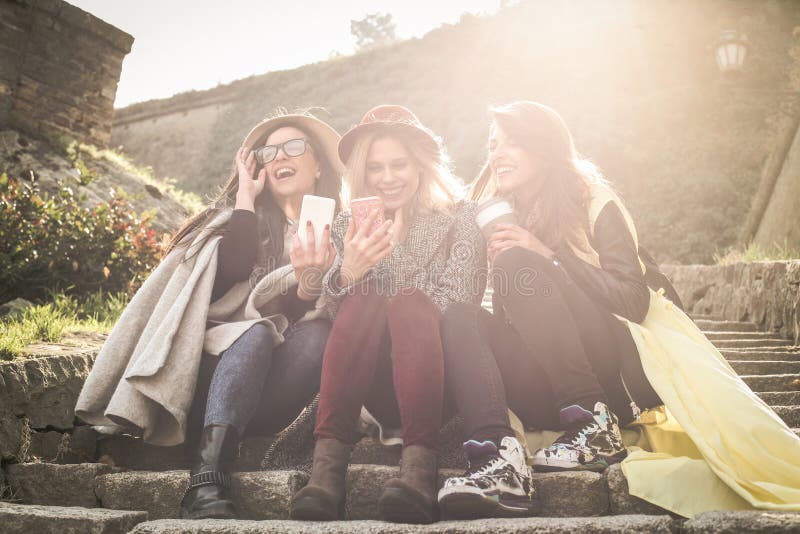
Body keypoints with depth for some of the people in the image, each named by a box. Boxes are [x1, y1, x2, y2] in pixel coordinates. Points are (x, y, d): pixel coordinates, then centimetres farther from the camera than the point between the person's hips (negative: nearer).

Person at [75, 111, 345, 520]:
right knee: (257, 332, -31)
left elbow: (315, 316, -2)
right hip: (218, 358, 0)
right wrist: (245, 198, -5)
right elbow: (226, 278, -11)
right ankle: (205, 482, -46)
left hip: (269, 389, 1)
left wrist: (312, 283, -25)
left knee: (320, 331, -28)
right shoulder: (242, 219, 12)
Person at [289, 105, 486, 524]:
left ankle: (419, 463, -45)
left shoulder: (457, 218, 7)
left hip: (439, 374, -1)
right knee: (363, 299, -26)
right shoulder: (350, 228, 13)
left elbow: (461, 299, -6)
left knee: (409, 304, -29)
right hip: (376, 388, 2)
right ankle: (328, 463, -37)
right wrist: (346, 273, -21)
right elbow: (336, 313, 0)